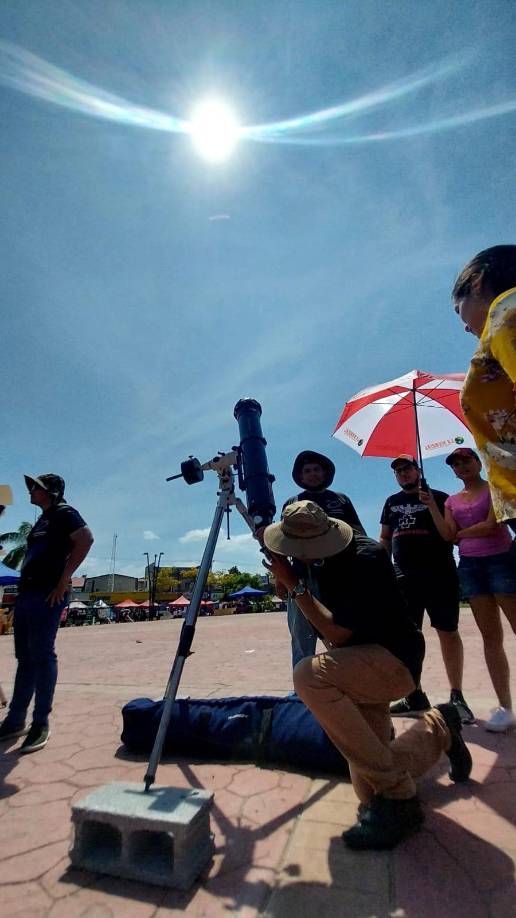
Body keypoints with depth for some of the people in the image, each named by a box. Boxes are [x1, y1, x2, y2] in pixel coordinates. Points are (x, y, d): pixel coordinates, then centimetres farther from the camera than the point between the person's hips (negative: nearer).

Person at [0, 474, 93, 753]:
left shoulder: (63, 513, -5)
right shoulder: (42, 520, 22)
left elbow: (86, 539, -20)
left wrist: (63, 579, -20)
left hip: (46, 593, -9)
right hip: (27, 592, 9)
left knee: (41, 656, -6)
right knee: (25, 658, 13)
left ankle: (41, 724, 2)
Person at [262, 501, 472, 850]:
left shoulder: (366, 558, -25)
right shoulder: (319, 556, -1)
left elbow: (338, 634, -25)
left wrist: (295, 586, -23)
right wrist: (280, 564, 0)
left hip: (394, 661, -8)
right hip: (358, 665, 8)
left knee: (311, 675, -35)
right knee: (370, 791, 8)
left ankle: (396, 797, -22)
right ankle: (438, 727, 32)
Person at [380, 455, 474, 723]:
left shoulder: (438, 497, 6)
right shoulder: (392, 502, 18)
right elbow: (385, 539, 20)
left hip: (439, 574, -4)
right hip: (404, 577, 4)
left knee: (448, 632, -2)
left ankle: (457, 697, 10)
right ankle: (415, 696, 16)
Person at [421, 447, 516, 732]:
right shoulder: (452, 501, 14)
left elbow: (492, 525, -12)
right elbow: (448, 535, 1)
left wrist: (461, 533, 0)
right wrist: (431, 506, -5)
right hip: (470, 566, 5)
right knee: (490, 636, 5)